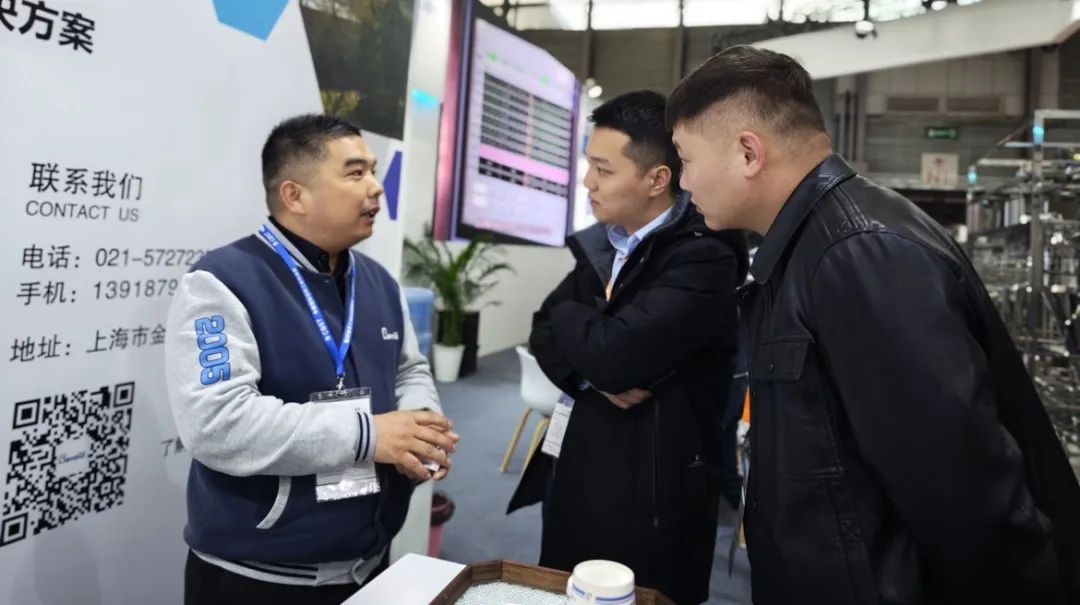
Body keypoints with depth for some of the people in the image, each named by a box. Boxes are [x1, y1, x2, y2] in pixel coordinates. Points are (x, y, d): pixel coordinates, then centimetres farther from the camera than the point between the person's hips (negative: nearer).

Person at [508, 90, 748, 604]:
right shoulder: (600, 245, 7)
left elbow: (614, 354, -28)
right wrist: (593, 379, -16)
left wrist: (568, 313, -7)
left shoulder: (703, 257, -19)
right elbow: (544, 336, 4)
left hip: (651, 495, -7)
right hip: (577, 477, 8)